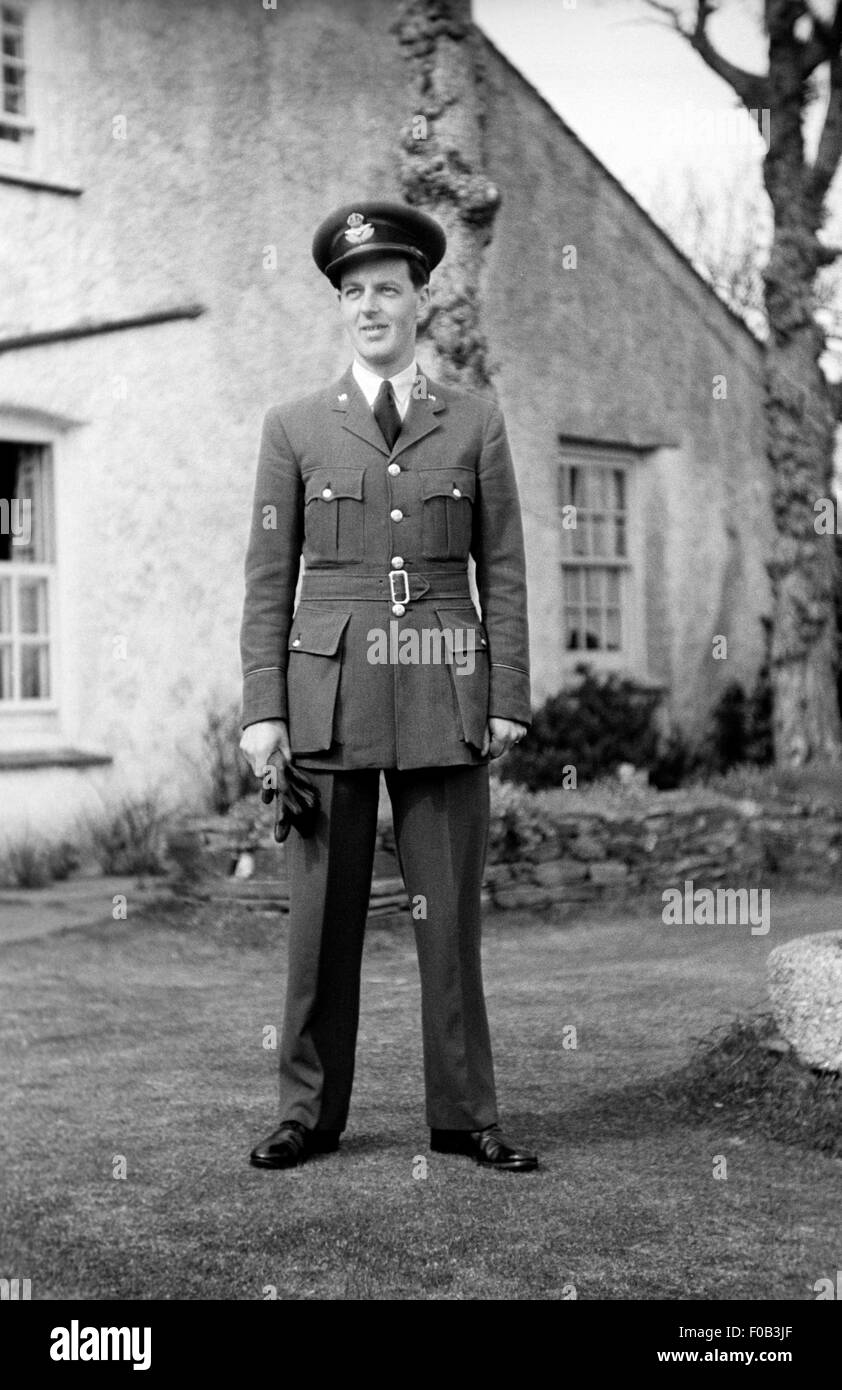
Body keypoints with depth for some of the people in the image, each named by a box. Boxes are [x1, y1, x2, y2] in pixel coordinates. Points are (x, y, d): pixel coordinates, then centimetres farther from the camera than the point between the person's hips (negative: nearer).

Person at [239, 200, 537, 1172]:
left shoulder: (476, 426, 10)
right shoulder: (295, 428, 8)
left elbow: (503, 571, 8)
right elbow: (269, 577, 5)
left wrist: (509, 697, -1)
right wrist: (262, 709, -2)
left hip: (445, 699, 0)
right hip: (328, 693, 0)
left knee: (449, 909, 3)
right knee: (322, 910, 3)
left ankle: (463, 1115, 13)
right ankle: (310, 1112, 14)